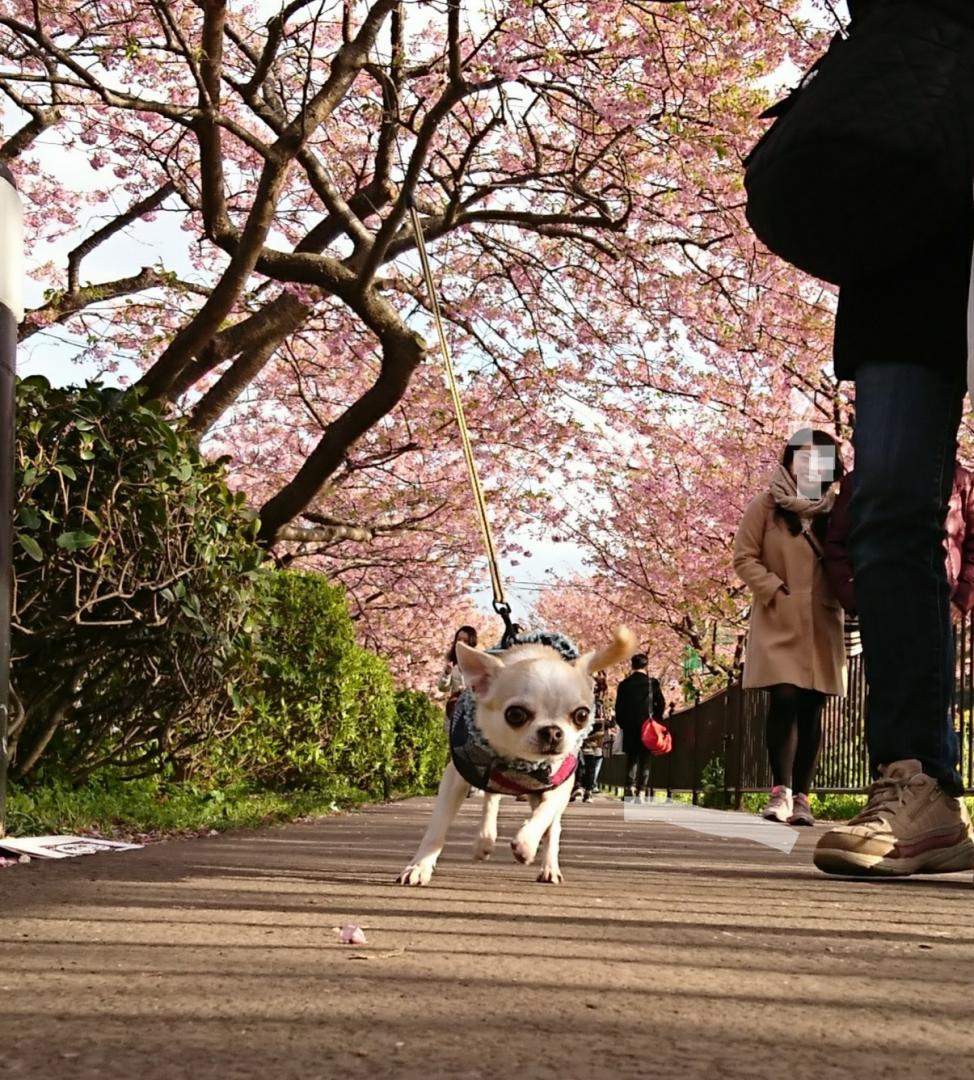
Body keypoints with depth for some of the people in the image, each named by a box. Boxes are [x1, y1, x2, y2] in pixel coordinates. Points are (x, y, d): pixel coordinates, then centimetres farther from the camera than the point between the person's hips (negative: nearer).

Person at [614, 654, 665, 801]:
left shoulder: (624, 684, 1)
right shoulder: (652, 683, -4)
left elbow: (619, 708, 2)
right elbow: (661, 705, -2)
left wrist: (623, 724, 13)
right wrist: (655, 720, 13)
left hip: (629, 728, 2)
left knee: (631, 759, 12)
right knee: (645, 761, 3)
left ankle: (630, 787, -2)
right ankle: (641, 791, -4)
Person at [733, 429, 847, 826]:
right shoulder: (766, 505, 3)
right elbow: (744, 557, -1)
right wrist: (775, 592, -11)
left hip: (822, 625, 3)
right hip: (779, 622, -3)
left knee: (811, 709, 3)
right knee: (785, 700, -15)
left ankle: (801, 796, 7)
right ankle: (781, 789, -7)